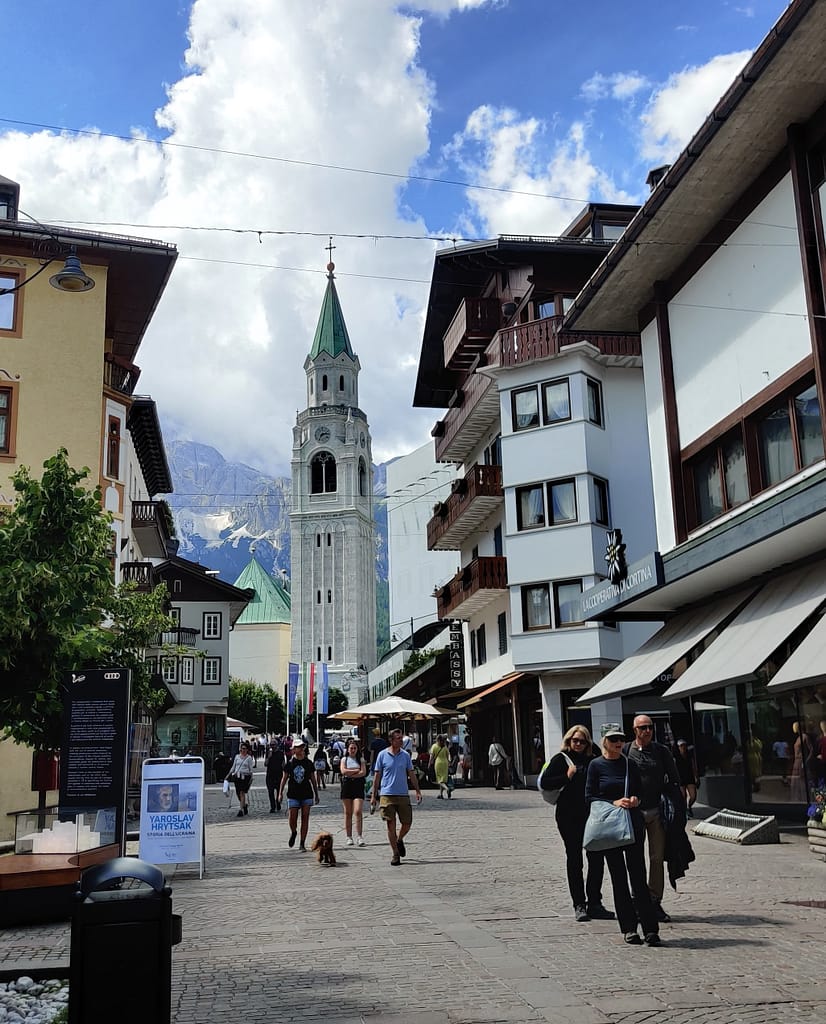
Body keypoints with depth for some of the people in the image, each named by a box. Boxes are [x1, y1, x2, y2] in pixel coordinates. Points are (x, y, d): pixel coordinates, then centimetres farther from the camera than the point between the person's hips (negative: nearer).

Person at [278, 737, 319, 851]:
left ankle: (302, 844, 5)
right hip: (293, 795, -1)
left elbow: (313, 779, 9)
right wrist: (280, 792, 1)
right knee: (292, 817, -4)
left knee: (305, 818, -1)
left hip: (307, 794, 1)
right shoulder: (290, 763, 1)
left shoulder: (308, 763, 3)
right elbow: (284, 778, 6)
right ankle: (293, 833, 30)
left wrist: (316, 794, 11)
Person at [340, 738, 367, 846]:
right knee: (348, 813, 5)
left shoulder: (361, 759, 9)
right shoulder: (344, 759, 10)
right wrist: (356, 770, -6)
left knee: (358, 812, -13)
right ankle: (349, 837, 11)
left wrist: (350, 774, -10)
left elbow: (363, 772, -5)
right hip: (346, 787, 1)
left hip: (358, 787, -1)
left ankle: (359, 836, -9)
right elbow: (343, 771, -7)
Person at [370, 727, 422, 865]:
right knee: (390, 825, -2)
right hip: (387, 794, -2)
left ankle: (399, 841, 34)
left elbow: (411, 774, 12)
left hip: (403, 795, 2)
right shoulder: (382, 755, 0)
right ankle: (395, 854, 9)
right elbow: (377, 776, 4)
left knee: (407, 823, 3)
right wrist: (373, 795, 2)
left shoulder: (405, 755, 6)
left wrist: (418, 791, 7)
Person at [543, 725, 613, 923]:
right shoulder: (560, 759, 0)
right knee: (574, 860, 5)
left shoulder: (593, 760, 11)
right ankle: (579, 905, 11)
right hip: (569, 817, -3)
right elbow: (545, 782, -8)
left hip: (591, 815, 3)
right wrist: (566, 777, -18)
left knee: (597, 858, 2)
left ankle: (594, 903, 14)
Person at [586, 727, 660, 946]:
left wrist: (636, 800, -7)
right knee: (618, 878, 4)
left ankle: (650, 929, -1)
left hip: (634, 823, 1)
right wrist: (614, 803, -14)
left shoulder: (630, 764, 9)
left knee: (638, 877, -3)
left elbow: (642, 791, 15)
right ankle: (628, 928, 12)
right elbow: (590, 798, -2)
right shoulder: (596, 765, 1)